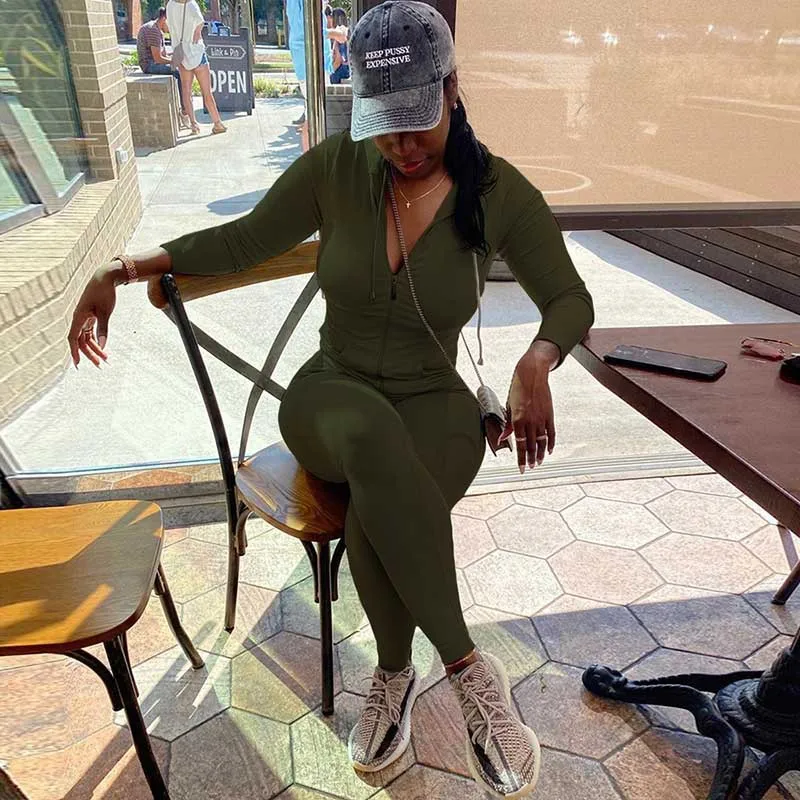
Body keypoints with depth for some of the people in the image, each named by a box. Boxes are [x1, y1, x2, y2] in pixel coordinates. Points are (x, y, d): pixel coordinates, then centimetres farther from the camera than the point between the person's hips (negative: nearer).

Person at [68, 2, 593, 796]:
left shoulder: (500, 193, -7)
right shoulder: (335, 168, -4)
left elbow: (570, 299, -1)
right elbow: (244, 239, 6)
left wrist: (536, 362, -24)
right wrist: (125, 267, -1)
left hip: (434, 403, 0)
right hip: (329, 393, 1)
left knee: (377, 513, -36)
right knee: (373, 439, -39)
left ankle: (393, 674, -4)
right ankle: (467, 666, -22)